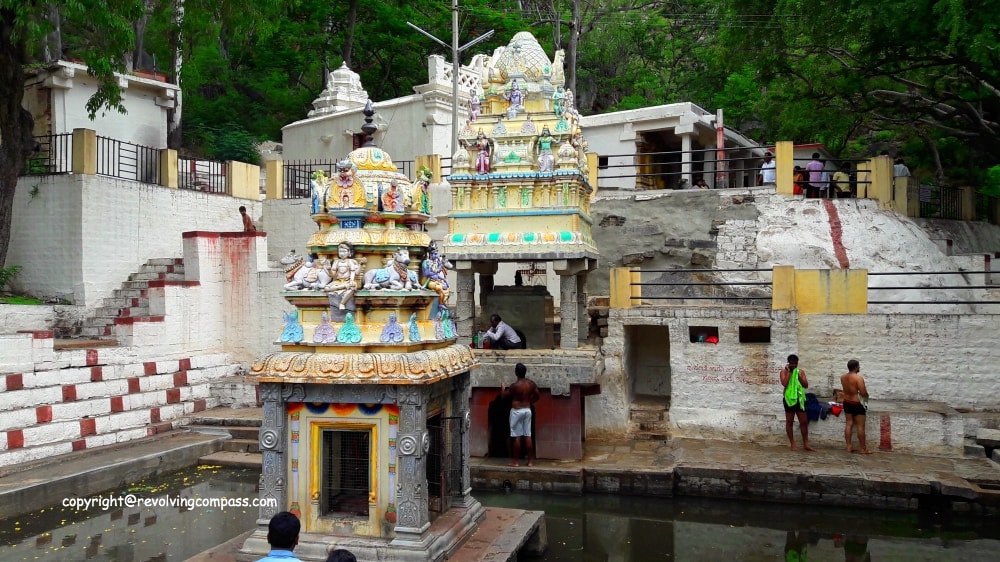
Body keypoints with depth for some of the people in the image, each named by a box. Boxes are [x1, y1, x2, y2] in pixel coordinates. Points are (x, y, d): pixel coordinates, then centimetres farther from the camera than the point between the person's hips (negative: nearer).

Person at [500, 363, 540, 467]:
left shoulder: (515, 385, -17)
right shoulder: (531, 383, -2)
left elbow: (503, 396, -5)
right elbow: (537, 396, 9)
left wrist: (503, 387, 14)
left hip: (517, 411, -5)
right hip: (527, 410, 5)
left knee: (517, 437, 1)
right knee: (528, 436, 7)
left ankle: (516, 461, 6)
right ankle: (530, 461, 9)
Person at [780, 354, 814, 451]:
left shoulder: (801, 372, 9)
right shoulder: (784, 371, -2)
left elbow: (806, 385, 1)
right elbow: (784, 383, -18)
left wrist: (799, 375, -10)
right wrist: (789, 372, -13)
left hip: (799, 399, 4)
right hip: (789, 399, -4)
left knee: (804, 422, 4)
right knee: (789, 422, 3)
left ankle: (806, 444, 12)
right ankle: (792, 444, 10)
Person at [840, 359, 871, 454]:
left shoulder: (843, 377, 2)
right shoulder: (858, 378, -20)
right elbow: (864, 393, -19)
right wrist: (866, 395, 2)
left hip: (846, 403, 7)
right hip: (857, 404, -7)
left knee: (849, 424, 11)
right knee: (860, 426, 0)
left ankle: (849, 446, 12)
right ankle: (863, 449, 5)